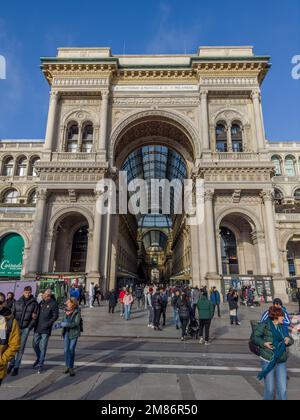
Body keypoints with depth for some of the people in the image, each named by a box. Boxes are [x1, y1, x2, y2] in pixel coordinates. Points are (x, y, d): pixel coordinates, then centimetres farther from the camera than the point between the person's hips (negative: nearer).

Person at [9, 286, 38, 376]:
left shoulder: (34, 303, -2)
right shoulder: (18, 302, 3)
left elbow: (35, 317, -1)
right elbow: (12, 314, 7)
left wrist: (29, 326, -7)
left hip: (26, 328, -2)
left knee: (21, 348, 3)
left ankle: (16, 366, 15)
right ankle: (11, 364, 24)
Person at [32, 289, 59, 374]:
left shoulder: (53, 304, -9)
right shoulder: (41, 303, 8)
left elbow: (55, 316, -11)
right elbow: (37, 314, 16)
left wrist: (47, 324, -19)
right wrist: (35, 324, 5)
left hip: (46, 330, -6)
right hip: (37, 328, 6)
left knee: (43, 347, 1)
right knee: (35, 345, 16)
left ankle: (40, 364, 15)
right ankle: (39, 358, 39)